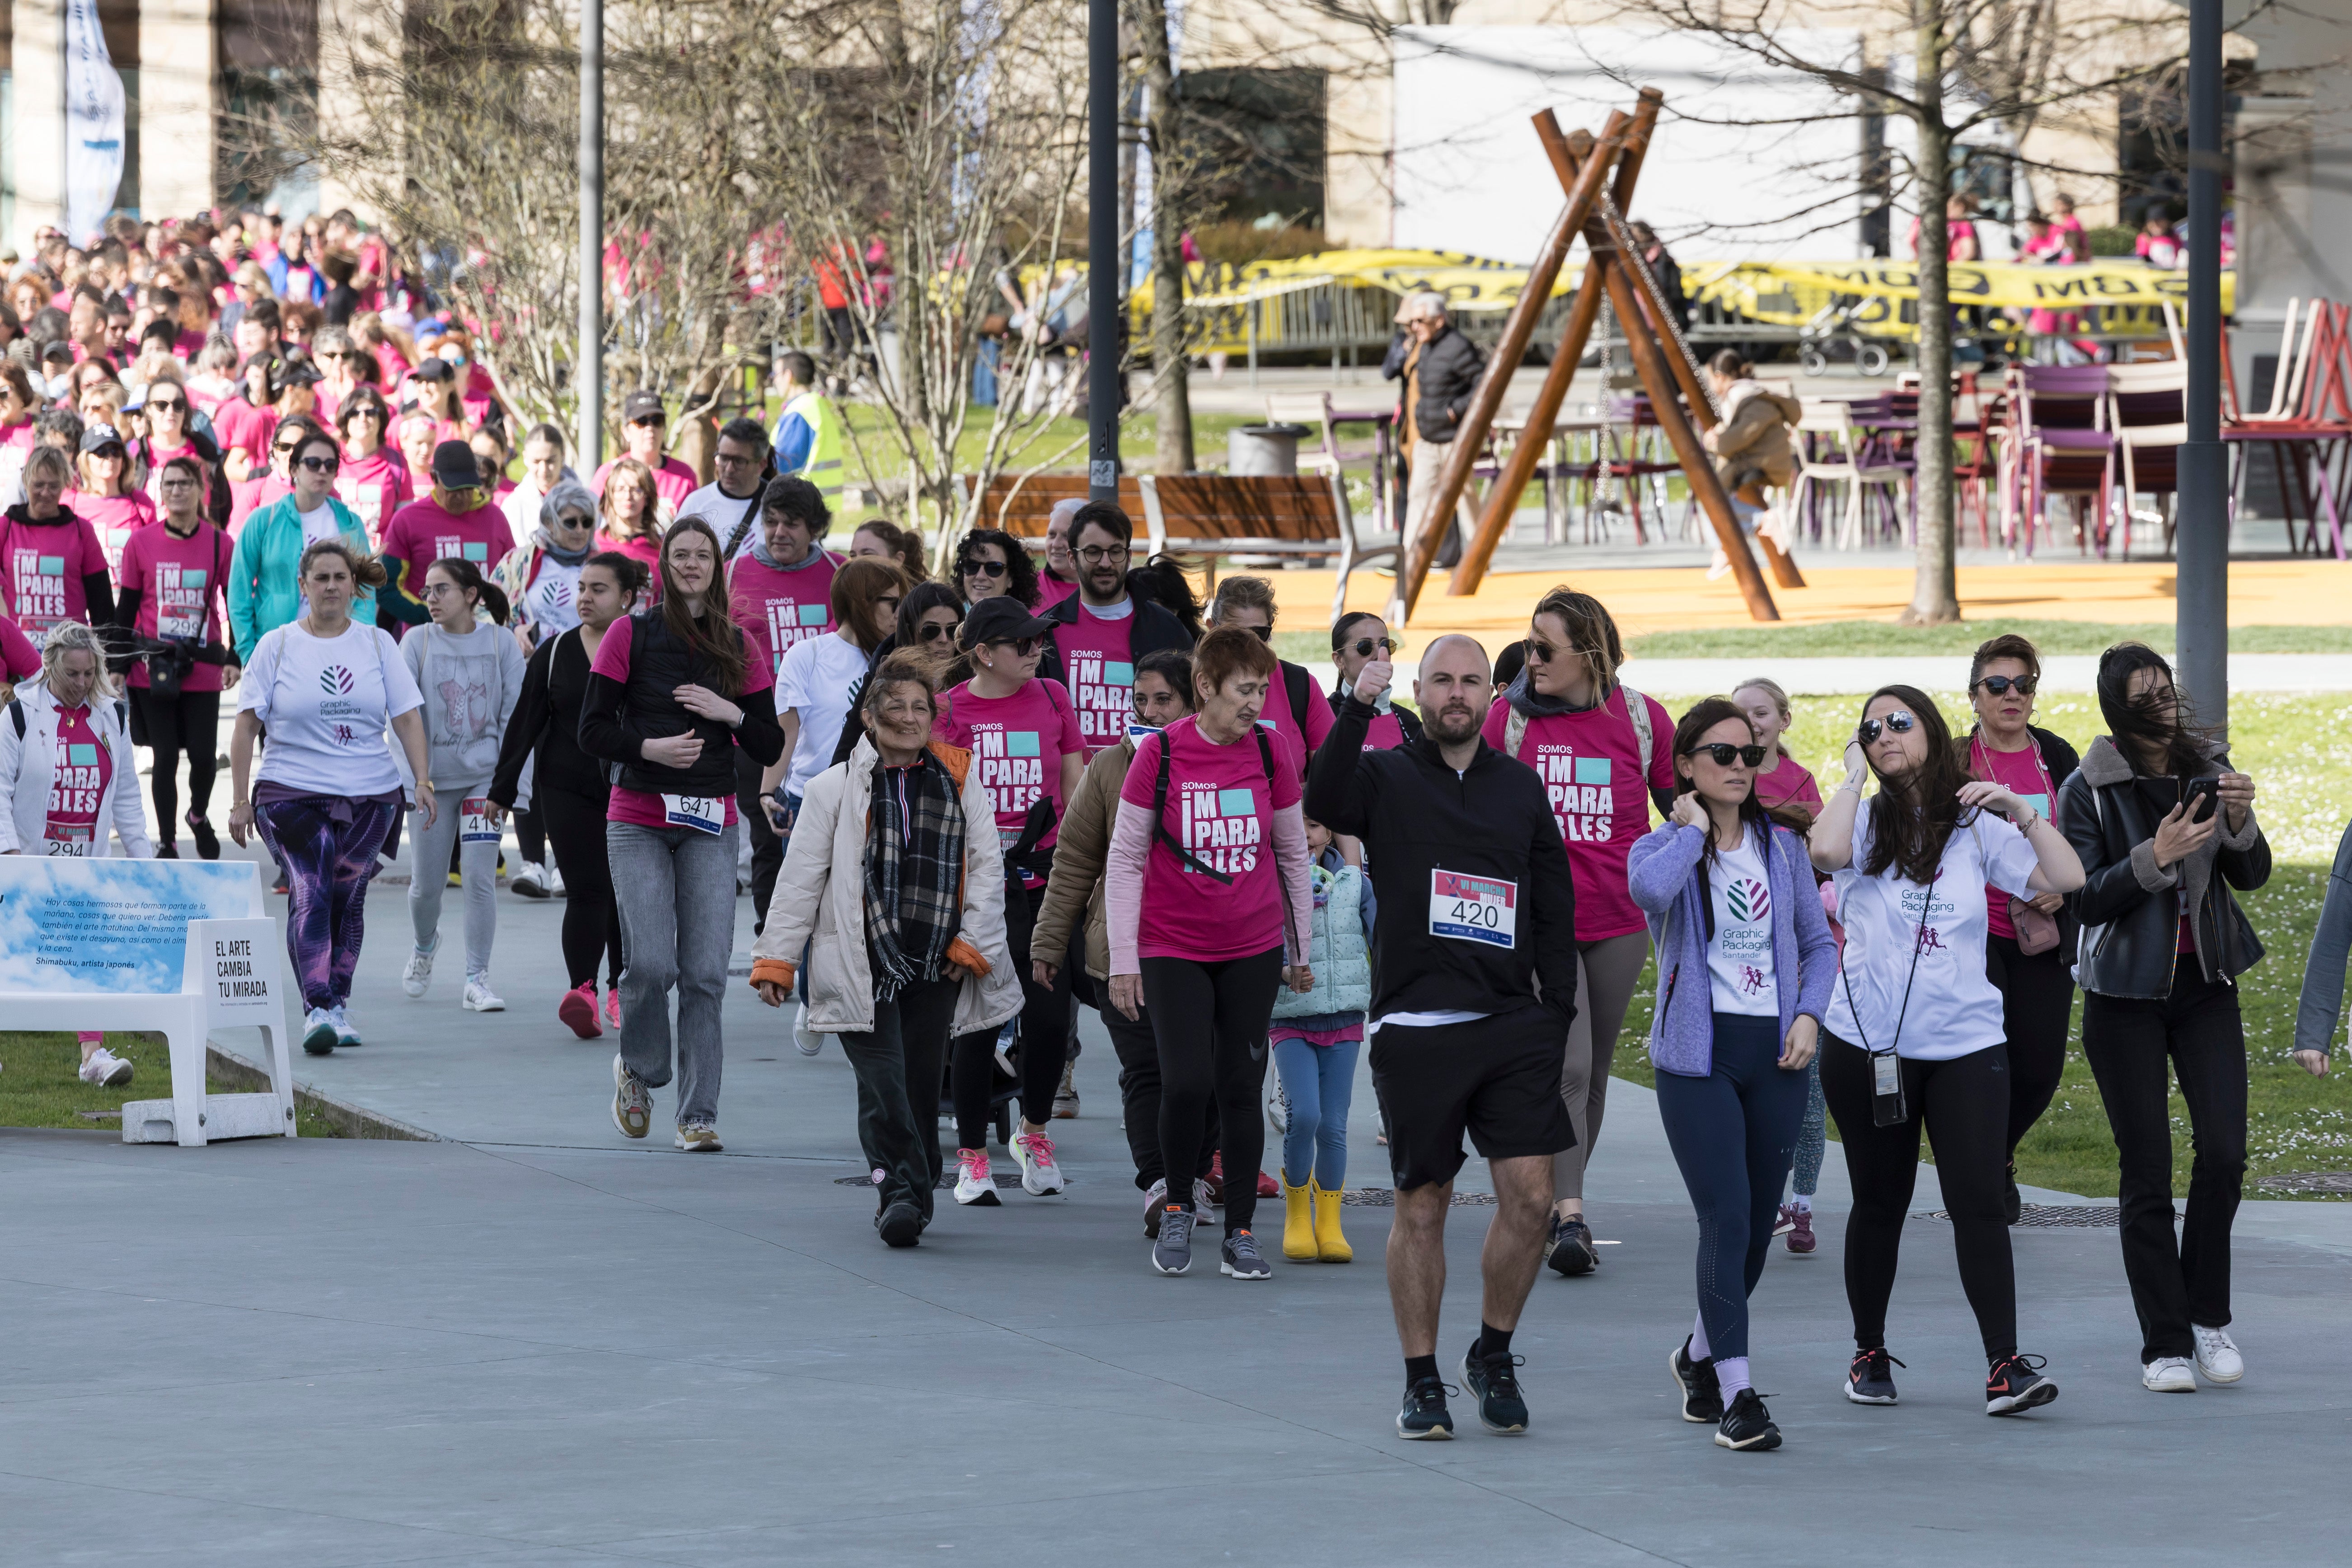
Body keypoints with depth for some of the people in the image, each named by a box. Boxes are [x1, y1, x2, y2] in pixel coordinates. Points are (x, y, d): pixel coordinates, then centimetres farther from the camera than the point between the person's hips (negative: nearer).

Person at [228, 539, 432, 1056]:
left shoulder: (378, 644, 10)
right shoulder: (277, 646, 3)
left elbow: (407, 718, 8)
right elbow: (247, 725, 2)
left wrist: (423, 780, -4)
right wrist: (240, 801, -3)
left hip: (371, 796, 3)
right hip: (292, 794, -3)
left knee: (347, 900, 7)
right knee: (310, 897, -16)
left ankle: (338, 1005, 19)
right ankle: (316, 1011, -23)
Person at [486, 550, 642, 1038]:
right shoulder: (554, 653, 5)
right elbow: (525, 722, 8)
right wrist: (502, 789, 9)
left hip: (630, 792, 0)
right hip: (567, 791, 0)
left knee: (624, 891, 7)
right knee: (586, 889, -13)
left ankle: (620, 991, 21)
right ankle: (582, 991, -24)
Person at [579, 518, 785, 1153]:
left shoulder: (739, 647, 9)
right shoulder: (631, 634, 2)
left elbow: (770, 748, 9)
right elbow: (592, 730, -1)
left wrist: (731, 715, -9)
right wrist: (650, 748, -17)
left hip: (710, 825, 2)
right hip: (638, 820, -2)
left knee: (706, 972, -7)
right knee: (652, 962, -14)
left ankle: (699, 1116, 0)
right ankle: (637, 1069, 16)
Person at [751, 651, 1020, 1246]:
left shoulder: (959, 782, 8)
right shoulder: (837, 787, 4)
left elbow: (987, 865, 11)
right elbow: (800, 878, 6)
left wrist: (973, 943, 3)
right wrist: (776, 958, 3)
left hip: (936, 967, 2)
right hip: (862, 966, -2)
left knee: (922, 1083, 5)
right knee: (883, 1082, -12)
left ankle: (912, 1194, 17)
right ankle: (899, 1192, -14)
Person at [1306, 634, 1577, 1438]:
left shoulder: (1520, 789, 13)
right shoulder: (1387, 777, 4)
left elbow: (1555, 907, 16)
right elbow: (1324, 803, -20)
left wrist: (1557, 1009, 8)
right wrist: (1356, 709, -29)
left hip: (1513, 1025, 3)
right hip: (1416, 1029, -3)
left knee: (1530, 1193, -6)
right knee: (1421, 1207, 2)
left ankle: (1493, 1355, 13)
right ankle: (1422, 1381, 11)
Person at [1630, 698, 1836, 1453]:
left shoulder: (1783, 848, 10)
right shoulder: (1661, 848, -1)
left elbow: (1820, 942, 15)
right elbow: (1649, 890, -26)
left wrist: (1809, 1015, -1)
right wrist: (1693, 830, -11)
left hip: (1774, 1055, 4)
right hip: (1699, 1053, -4)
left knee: (1758, 1224, 10)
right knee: (1727, 1219, -14)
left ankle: (1700, 1355, 34)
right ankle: (1737, 1396, -13)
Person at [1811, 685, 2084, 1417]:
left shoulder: (1976, 829, 7)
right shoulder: (1865, 821, 5)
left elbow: (2068, 880, -1)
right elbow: (1826, 849, -20)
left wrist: (2022, 812, -8)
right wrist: (1855, 775, -7)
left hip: (1966, 1044, 0)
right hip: (1867, 1046, 0)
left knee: (1978, 1203, -10)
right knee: (1880, 1204, 10)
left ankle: (2006, 1367, -12)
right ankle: (1870, 1354, 24)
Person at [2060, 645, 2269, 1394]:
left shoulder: (2208, 769, 4)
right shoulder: (2088, 791, -6)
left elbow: (2253, 876, 4)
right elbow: (2083, 899, -12)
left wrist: (2239, 822, -16)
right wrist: (2155, 858, -24)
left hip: (2205, 986, 3)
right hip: (2125, 993, -3)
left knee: (2224, 1151, -7)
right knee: (2146, 1169, -2)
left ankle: (2208, 1315, 12)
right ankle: (2165, 1343, 4)